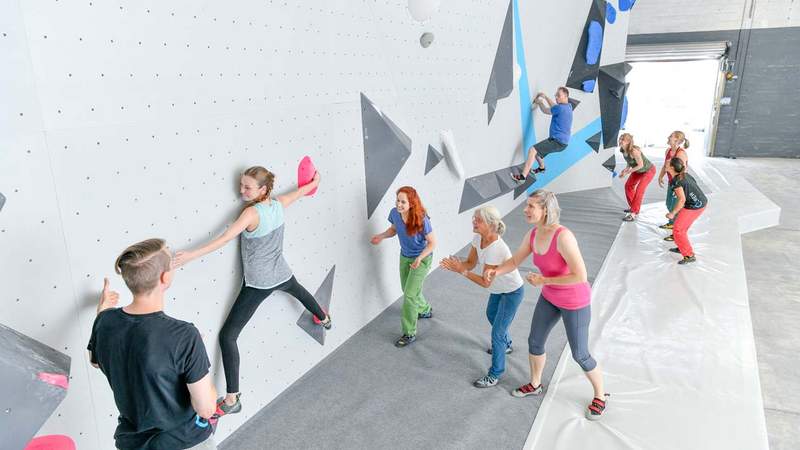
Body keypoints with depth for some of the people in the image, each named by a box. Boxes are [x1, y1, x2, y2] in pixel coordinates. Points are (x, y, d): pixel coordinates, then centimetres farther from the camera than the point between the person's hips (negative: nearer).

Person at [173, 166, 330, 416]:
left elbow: (226, 238, -35)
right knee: (299, 291, 43)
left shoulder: (252, 212, -23)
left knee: (227, 336, -5)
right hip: (281, 275, 7)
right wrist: (316, 180, 35)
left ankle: (232, 400, -7)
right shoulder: (278, 204, -4)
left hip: (258, 283, -7)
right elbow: (303, 190, 15)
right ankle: (324, 319, 71)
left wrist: (192, 255, -41)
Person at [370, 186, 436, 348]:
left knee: (409, 295, -7)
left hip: (422, 259, -6)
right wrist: (381, 236, -15)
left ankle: (409, 334, 9)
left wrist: (420, 258, -34)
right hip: (404, 257, 6)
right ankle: (426, 310, 53)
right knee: (407, 290, 22)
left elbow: (432, 243, -20)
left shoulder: (421, 219, -30)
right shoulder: (395, 213, -16)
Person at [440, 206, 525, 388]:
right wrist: (455, 264, -30)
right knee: (491, 315, 31)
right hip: (498, 289, 9)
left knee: (497, 333, -3)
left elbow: (485, 282, -31)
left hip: (512, 292, -9)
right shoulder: (478, 238, -15)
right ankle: (506, 345, 59)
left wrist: (461, 270, -35)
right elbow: (471, 263, -9)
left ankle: (494, 375, 16)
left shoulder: (496, 248, -38)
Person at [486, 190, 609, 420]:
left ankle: (600, 395, 37)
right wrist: (495, 272, -18)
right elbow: (514, 261, 2)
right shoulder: (533, 234, -10)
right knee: (535, 341, 19)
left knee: (580, 355, 8)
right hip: (551, 297, 7)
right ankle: (535, 384, 45)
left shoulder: (564, 237, -36)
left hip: (574, 301, -7)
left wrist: (543, 281, -28)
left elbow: (580, 276, -35)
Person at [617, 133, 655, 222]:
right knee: (628, 186, 14)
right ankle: (633, 207, 32)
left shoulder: (634, 151, -37)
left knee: (639, 190, -15)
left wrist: (627, 172, -29)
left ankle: (633, 214, -13)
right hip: (638, 170, 9)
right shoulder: (623, 150, -12)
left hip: (649, 170, -9)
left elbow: (641, 165, -30)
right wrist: (626, 169, -12)